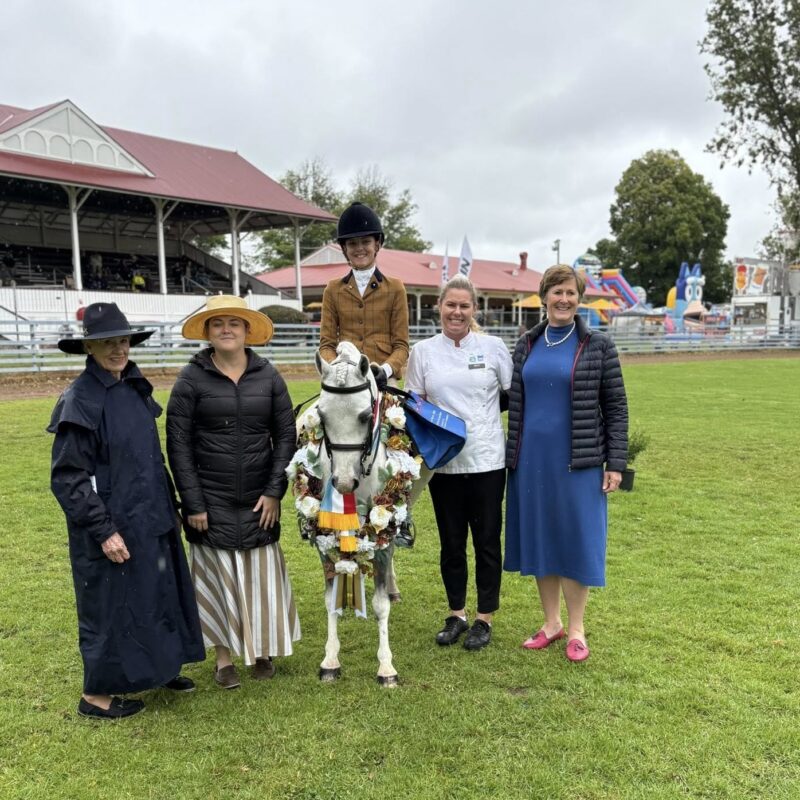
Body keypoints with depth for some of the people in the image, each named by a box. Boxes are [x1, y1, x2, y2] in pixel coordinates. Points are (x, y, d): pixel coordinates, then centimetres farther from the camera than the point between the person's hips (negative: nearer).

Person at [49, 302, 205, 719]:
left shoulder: (134, 389, 6)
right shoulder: (80, 400, -17)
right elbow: (66, 477, -18)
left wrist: (166, 506, 15)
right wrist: (103, 529, -20)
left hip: (150, 520, 8)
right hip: (112, 528, -8)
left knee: (158, 594, 18)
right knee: (111, 605, 5)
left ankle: (157, 668, 37)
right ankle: (96, 695, 24)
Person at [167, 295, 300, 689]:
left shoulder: (268, 376, 2)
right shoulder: (192, 378, -5)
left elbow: (286, 435, 3)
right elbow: (178, 444, -5)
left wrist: (275, 491, -5)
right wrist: (193, 504, -9)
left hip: (260, 499, 2)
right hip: (211, 500, -2)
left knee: (262, 573, 9)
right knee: (218, 574, 8)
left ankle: (263, 650, 30)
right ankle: (224, 656, 27)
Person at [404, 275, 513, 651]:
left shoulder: (493, 347, 0)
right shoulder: (422, 351, 4)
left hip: (486, 460, -1)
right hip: (443, 461, 2)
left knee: (487, 540, 7)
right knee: (451, 542, 11)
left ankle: (484, 618, 22)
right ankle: (456, 615, 28)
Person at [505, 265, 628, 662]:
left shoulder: (598, 346, -2)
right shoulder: (527, 344, 8)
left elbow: (616, 407, -2)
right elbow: (514, 401, 12)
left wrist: (615, 462, -7)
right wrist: (511, 455, 7)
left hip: (579, 461, -3)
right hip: (531, 459, 4)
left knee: (575, 538, 2)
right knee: (539, 536, 10)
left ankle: (575, 628, 20)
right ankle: (551, 622, 26)